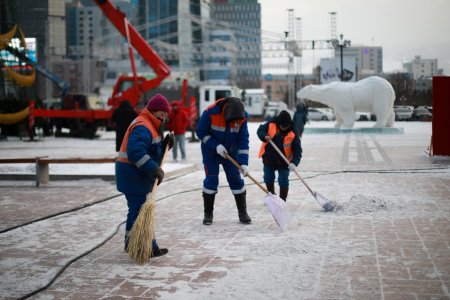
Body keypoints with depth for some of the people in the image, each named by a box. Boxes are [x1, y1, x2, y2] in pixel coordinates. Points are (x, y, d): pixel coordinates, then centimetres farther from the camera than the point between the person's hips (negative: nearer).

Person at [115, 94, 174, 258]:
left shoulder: (149, 126, 17)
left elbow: (153, 151, 18)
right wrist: (153, 169, -34)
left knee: (136, 209, 20)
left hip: (137, 176, 11)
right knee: (141, 210, -9)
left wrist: (164, 144, 1)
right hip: (133, 175, -11)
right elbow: (136, 152, -32)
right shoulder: (142, 127, -19)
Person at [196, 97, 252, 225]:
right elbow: (200, 132, -16)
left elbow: (243, 141, -16)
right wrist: (216, 146, -25)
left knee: (236, 180, 0)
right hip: (210, 151, -2)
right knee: (211, 180, -6)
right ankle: (208, 214, 7)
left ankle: (243, 213, 10)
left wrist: (244, 163, -23)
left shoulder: (242, 118, -19)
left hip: (230, 152, 2)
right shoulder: (210, 113, -27)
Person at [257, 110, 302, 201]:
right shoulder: (271, 125, -14)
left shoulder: (293, 135, -20)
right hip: (269, 159, 3)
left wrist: (294, 163, -38)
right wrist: (265, 136, -29)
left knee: (283, 181, -3)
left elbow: (297, 151, -22)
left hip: (284, 162, -3)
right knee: (268, 179, 18)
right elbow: (260, 130, -6)